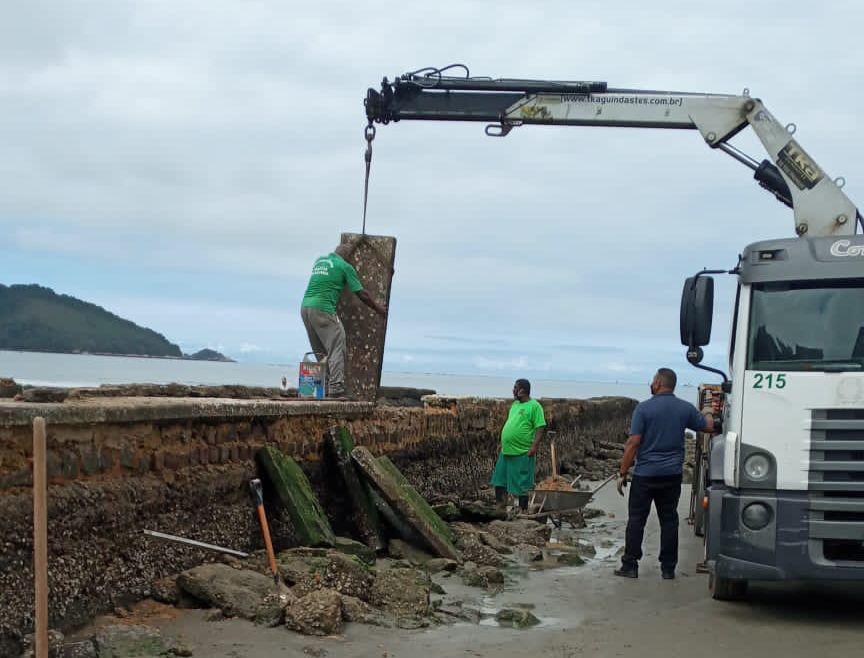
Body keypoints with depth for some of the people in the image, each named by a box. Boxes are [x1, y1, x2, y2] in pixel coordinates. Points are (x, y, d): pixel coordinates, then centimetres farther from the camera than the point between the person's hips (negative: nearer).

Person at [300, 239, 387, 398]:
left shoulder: (320, 260, 21)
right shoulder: (345, 267, 2)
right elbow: (361, 294, 4)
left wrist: (355, 244, 56)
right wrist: (378, 308, 16)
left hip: (305, 307, 7)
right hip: (323, 310, -7)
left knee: (320, 351, 14)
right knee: (336, 348, -7)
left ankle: (324, 386, 13)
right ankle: (336, 387, -17)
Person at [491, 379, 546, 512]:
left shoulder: (534, 406, -10)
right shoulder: (515, 404, 16)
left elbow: (540, 427, -15)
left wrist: (534, 445, -22)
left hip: (522, 452, -9)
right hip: (506, 451, 9)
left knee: (522, 483, 0)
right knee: (499, 480, 13)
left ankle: (523, 510, 9)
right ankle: (499, 506, 23)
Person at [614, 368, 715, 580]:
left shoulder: (644, 407, -9)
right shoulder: (685, 408, 2)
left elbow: (633, 443, -12)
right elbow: (708, 426, 15)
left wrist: (622, 473, -6)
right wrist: (708, 413, 38)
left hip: (645, 474, -3)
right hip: (672, 474, 3)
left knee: (636, 519, 4)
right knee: (669, 520, 9)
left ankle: (630, 566, 6)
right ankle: (668, 568, 11)